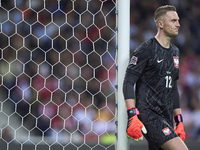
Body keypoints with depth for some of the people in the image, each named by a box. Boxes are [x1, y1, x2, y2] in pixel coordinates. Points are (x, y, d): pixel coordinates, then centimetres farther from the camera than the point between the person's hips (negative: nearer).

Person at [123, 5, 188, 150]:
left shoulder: (175, 52, 18)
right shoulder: (146, 50, -7)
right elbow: (128, 83, -11)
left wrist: (179, 121, 23)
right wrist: (132, 117, -20)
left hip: (166, 117, 8)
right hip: (148, 114, -8)